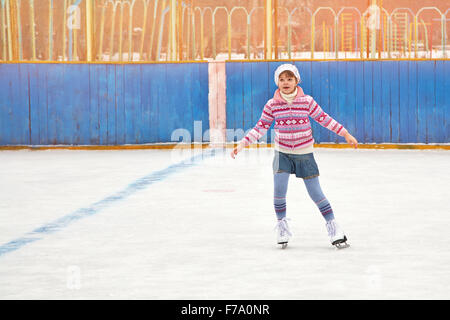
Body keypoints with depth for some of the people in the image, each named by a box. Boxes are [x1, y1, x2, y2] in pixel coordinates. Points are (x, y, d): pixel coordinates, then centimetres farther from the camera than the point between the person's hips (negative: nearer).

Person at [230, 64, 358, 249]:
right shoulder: (272, 105, -5)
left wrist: (345, 134, 0)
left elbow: (324, 119, 1)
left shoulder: (307, 101, -8)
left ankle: (332, 225, 14)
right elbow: (260, 128, -1)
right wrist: (242, 145, -9)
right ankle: (281, 224, 4)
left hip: (304, 153, -1)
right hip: (282, 153, 1)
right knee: (279, 187, -16)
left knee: (315, 192, -1)